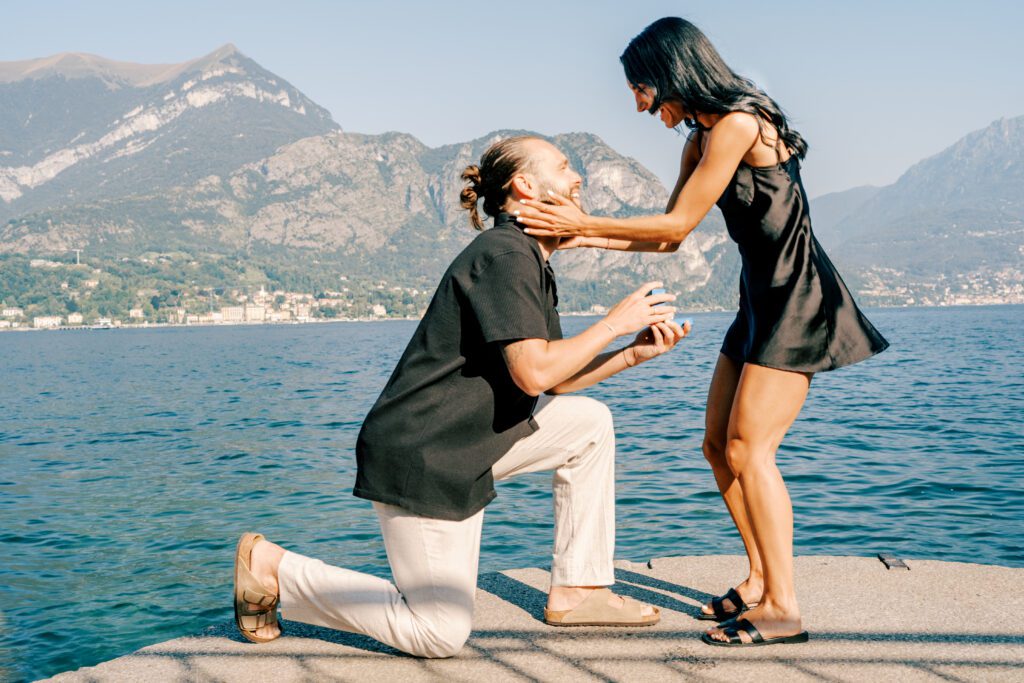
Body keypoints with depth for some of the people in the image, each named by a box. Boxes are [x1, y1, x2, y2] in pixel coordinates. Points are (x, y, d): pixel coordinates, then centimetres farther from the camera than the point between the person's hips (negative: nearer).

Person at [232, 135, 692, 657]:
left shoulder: (528, 261, 15)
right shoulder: (505, 253, -16)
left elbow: (553, 380, 15)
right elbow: (533, 373, -24)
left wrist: (635, 353, 7)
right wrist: (615, 323, -11)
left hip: (469, 440, 10)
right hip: (421, 457, -10)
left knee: (590, 423, 8)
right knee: (440, 635, -5)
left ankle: (576, 592, 13)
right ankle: (271, 564, 6)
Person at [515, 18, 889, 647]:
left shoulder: (738, 123, -18)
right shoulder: (701, 139, 11)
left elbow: (678, 223, -17)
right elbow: (672, 236, 13)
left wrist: (586, 224, -13)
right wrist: (583, 236, 5)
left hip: (799, 299, -9)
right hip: (761, 299, 10)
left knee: (748, 448, -13)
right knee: (719, 445, 8)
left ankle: (783, 608, -7)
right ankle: (761, 581, 19)